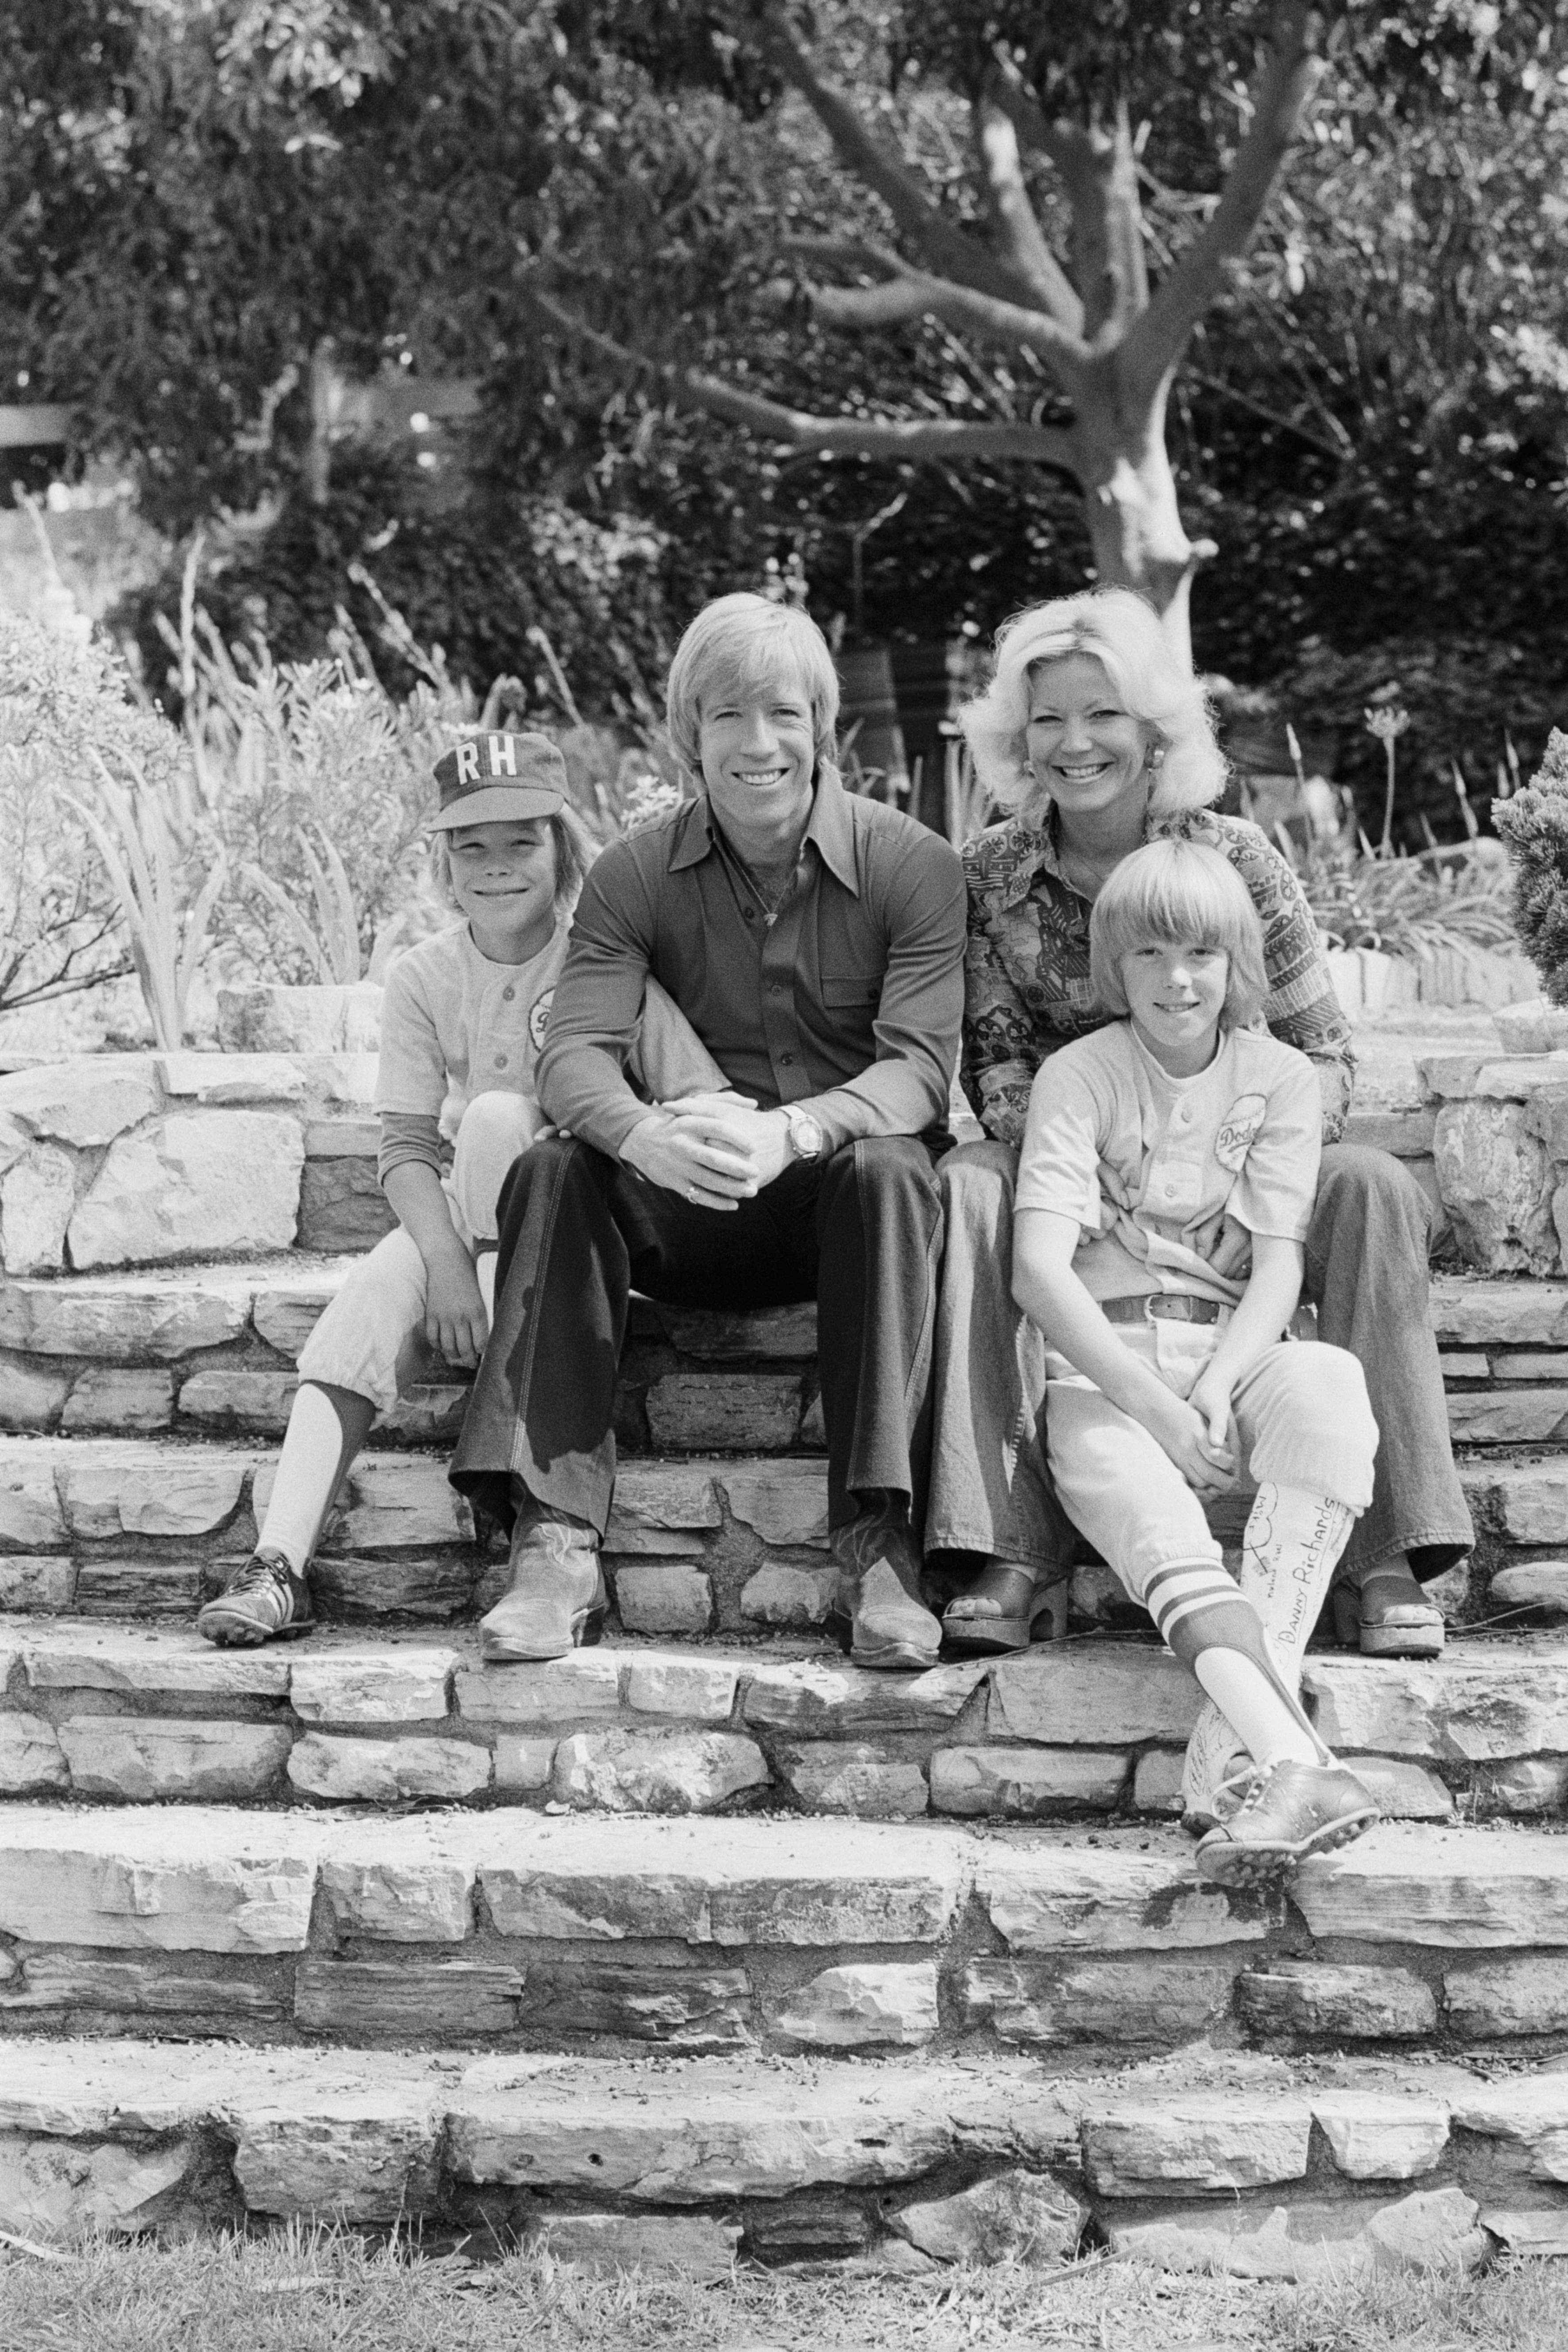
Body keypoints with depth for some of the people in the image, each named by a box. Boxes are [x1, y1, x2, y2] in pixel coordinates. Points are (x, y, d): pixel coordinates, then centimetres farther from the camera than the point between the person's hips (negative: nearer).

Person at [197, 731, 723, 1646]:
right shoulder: (425, 978, 0)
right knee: (375, 1289, -25)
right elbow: (408, 1147, -6)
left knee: (495, 1116, -29)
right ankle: (278, 1567, -32)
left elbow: (708, 1103, -17)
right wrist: (445, 1260, -23)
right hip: (471, 1216, 3)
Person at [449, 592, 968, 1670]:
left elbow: (922, 1065, -16)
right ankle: (557, 1545, -32)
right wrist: (646, 1135, -37)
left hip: (845, 1196, -2)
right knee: (553, 1170, -25)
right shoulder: (635, 879, 1)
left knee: (890, 1168, -35)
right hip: (692, 1215, 2)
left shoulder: (914, 865, -6)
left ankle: (879, 1545, -37)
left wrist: (787, 1132, -37)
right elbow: (576, 1051, -11)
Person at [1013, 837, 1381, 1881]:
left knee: (1328, 1383, -34)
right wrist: (1155, 1408, -21)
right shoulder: (1078, 1077, 1)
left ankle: (1243, 1728, -45)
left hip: (1237, 1350, 2)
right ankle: (1293, 1756, -55)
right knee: (1118, 1475, -36)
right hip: (1105, 1361, -1)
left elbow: (1279, 1265, -2)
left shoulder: (1279, 1078, 7)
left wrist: (1216, 1385, -21)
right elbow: (1040, 1269, -11)